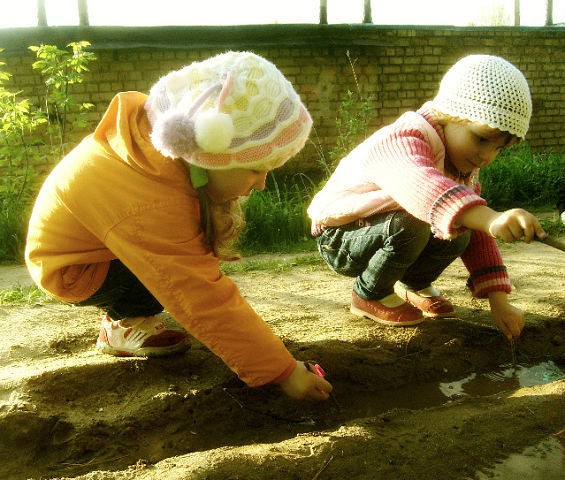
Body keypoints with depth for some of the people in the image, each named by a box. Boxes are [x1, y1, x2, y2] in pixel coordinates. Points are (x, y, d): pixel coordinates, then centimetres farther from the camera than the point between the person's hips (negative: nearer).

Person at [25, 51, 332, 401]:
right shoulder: (150, 210, -42)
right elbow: (210, 303, -38)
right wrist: (283, 371, -32)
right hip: (72, 271, -8)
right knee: (189, 265, -25)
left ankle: (122, 313, 9)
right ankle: (125, 326, -1)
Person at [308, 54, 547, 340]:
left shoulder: (463, 166, -1)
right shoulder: (403, 142, -31)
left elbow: (479, 235, -5)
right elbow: (421, 186, -56)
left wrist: (499, 301, -15)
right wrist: (491, 218, -72)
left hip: (383, 232, 7)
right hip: (339, 238, -7)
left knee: (458, 234, -16)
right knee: (410, 225, -34)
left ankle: (413, 284, 13)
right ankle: (369, 295, -7)